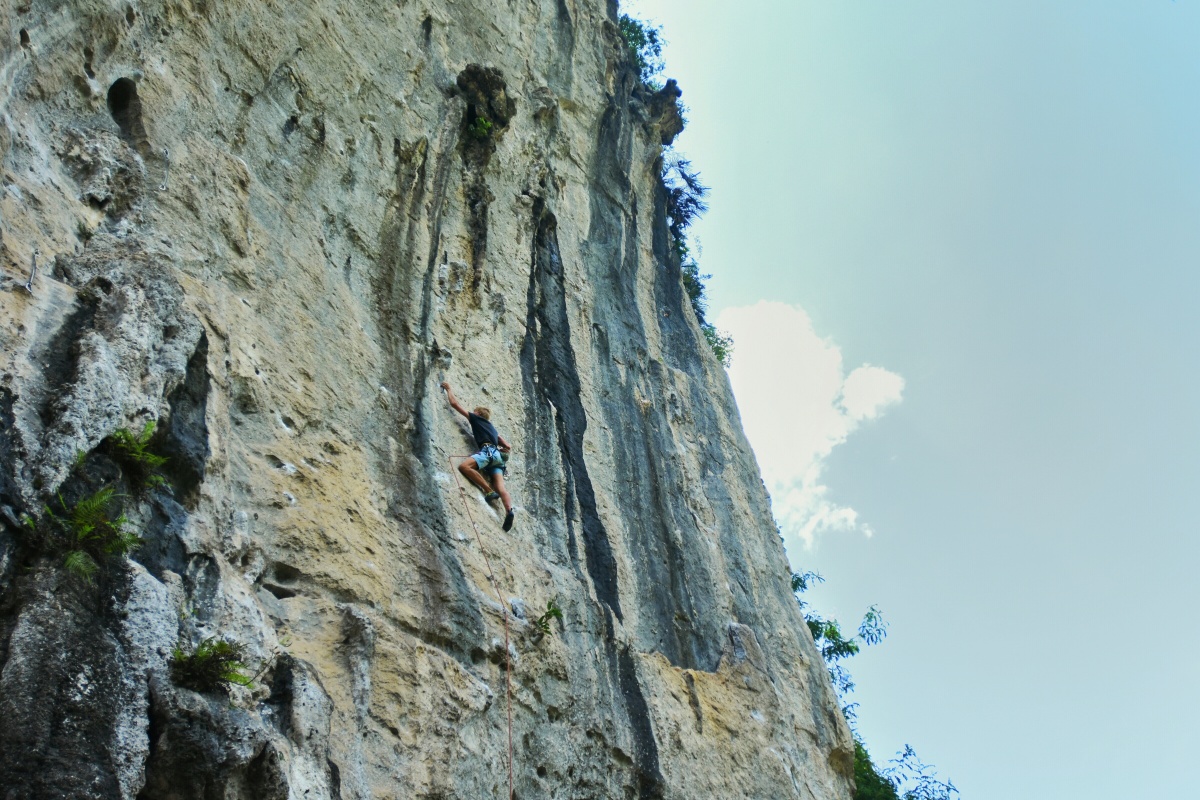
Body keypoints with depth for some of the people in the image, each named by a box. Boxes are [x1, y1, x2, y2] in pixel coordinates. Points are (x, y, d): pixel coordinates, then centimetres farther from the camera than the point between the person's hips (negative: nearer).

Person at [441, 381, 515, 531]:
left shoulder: (476, 419, 20)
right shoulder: (491, 427, 38)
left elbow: (454, 404, 22)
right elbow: (508, 447, 30)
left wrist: (448, 388, 36)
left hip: (488, 451, -7)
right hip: (498, 455, 7)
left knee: (464, 466, -23)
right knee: (500, 487, -13)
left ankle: (488, 491, -29)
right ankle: (509, 510, -41)